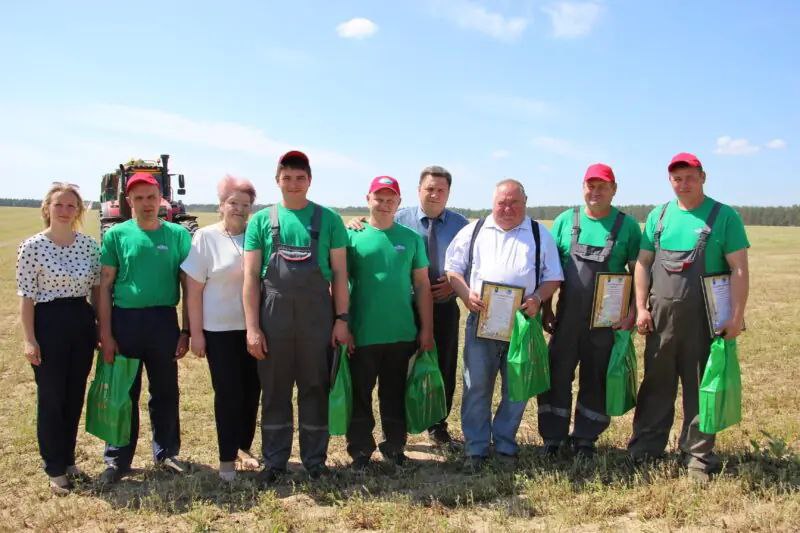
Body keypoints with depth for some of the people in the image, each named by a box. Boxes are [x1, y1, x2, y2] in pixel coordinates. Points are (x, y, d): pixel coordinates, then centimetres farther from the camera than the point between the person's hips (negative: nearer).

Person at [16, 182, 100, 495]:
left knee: (75, 397, 13)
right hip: (48, 325, -4)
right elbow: (25, 296, -7)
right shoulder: (32, 246, -8)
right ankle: (55, 469, 18)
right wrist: (29, 339, -10)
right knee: (51, 398, 5)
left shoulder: (89, 244, 3)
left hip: (82, 323, 4)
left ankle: (69, 460, 29)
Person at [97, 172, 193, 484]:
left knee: (166, 391, 11)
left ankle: (166, 452, 27)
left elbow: (188, 285, 5)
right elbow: (105, 286, 0)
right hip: (124, 320, -1)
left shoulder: (178, 234, 2)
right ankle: (117, 460, 20)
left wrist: (186, 330, 1)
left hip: (163, 320, 1)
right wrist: (105, 333, -5)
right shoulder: (117, 234, 0)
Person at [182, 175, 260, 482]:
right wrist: (196, 333, -8)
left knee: (251, 391, 10)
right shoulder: (205, 237, -4)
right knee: (228, 393, 2)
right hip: (219, 329, -3)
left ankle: (244, 447, 29)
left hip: (253, 327, 3)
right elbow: (193, 290, -5)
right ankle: (227, 458, 15)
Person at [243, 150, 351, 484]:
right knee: (274, 391, 9)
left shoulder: (328, 220, 2)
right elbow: (251, 276, 1)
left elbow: (339, 273, 3)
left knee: (315, 389, 9)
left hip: (317, 315, 0)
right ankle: (274, 461, 23)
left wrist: (341, 319, -3)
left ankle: (315, 460, 22)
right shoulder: (261, 220, 3)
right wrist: (252, 327, -5)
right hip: (273, 315, 1)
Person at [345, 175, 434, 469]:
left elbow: (422, 285, 6)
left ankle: (394, 447, 30)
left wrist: (426, 329, 3)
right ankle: (360, 450, 24)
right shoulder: (352, 236, -2)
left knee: (395, 395, 14)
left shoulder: (411, 238, 4)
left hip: (402, 334, 2)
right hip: (362, 334, -2)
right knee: (360, 395, 9)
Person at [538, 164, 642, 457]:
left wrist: (633, 311, -8)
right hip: (567, 317, 1)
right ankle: (552, 437, 19)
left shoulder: (627, 225, 0)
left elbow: (638, 272, 2)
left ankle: (585, 438, 24)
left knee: (596, 379, 9)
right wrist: (546, 309, 2)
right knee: (557, 375, 5)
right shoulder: (565, 220, 3)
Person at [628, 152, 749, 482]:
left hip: (705, 318, -3)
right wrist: (641, 307, 2)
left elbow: (739, 269, -6)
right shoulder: (659, 216, 8)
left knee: (700, 388, 6)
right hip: (661, 315, 3)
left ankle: (697, 456, 18)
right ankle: (644, 448, 24)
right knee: (656, 385, 12)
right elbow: (643, 263, 10)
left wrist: (737, 314, -12)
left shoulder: (724, 216, -3)